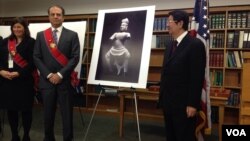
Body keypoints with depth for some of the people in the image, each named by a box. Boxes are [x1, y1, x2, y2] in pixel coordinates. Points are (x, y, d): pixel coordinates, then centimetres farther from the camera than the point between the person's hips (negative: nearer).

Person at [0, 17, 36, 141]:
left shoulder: (31, 42, -3)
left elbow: (32, 62, -10)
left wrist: (18, 73, -18)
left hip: (24, 81, -4)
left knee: (26, 109, 5)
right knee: (10, 109, 11)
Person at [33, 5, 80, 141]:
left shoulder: (72, 35, 2)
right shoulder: (41, 35, 8)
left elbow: (75, 57, -5)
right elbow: (36, 58, 3)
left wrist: (60, 74, -12)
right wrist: (48, 75, -8)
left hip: (65, 81, -2)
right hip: (46, 81, 2)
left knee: (67, 114, 5)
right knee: (48, 114, 12)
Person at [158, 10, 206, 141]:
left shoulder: (195, 44, -12)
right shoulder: (171, 45, 14)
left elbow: (197, 77, -16)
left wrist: (192, 104, -18)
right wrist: (162, 98, 15)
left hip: (184, 104, -8)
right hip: (169, 103, 8)